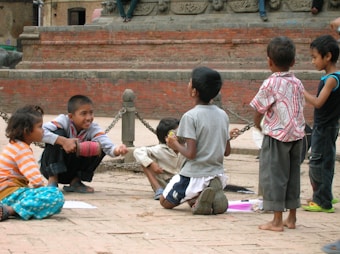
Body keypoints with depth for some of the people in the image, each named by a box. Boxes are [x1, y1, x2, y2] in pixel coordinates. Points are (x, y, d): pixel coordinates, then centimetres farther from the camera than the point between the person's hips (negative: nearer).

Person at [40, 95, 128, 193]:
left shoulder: (93, 129, -14)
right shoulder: (64, 121, -22)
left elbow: (107, 145, -30)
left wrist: (117, 150, -53)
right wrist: (63, 141, -45)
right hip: (51, 167, -3)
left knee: (100, 147, -17)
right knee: (58, 133, -29)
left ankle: (75, 182, -2)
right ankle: (52, 180, -18)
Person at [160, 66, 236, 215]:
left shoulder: (190, 116, -16)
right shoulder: (223, 115, 3)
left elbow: (191, 153, -20)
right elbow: (227, 151, 8)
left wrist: (176, 145, -1)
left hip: (194, 177, -6)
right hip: (218, 176, 6)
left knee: (165, 202, 18)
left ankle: (196, 199, -10)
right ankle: (214, 195, -1)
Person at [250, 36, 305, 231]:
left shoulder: (271, 84, -12)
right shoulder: (298, 84, 5)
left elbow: (259, 110, -6)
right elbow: (300, 109, 9)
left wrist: (258, 125, 13)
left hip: (276, 136, -6)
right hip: (297, 134, 6)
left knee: (273, 175, 0)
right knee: (293, 175, 14)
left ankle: (277, 221, -1)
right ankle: (292, 218, 20)